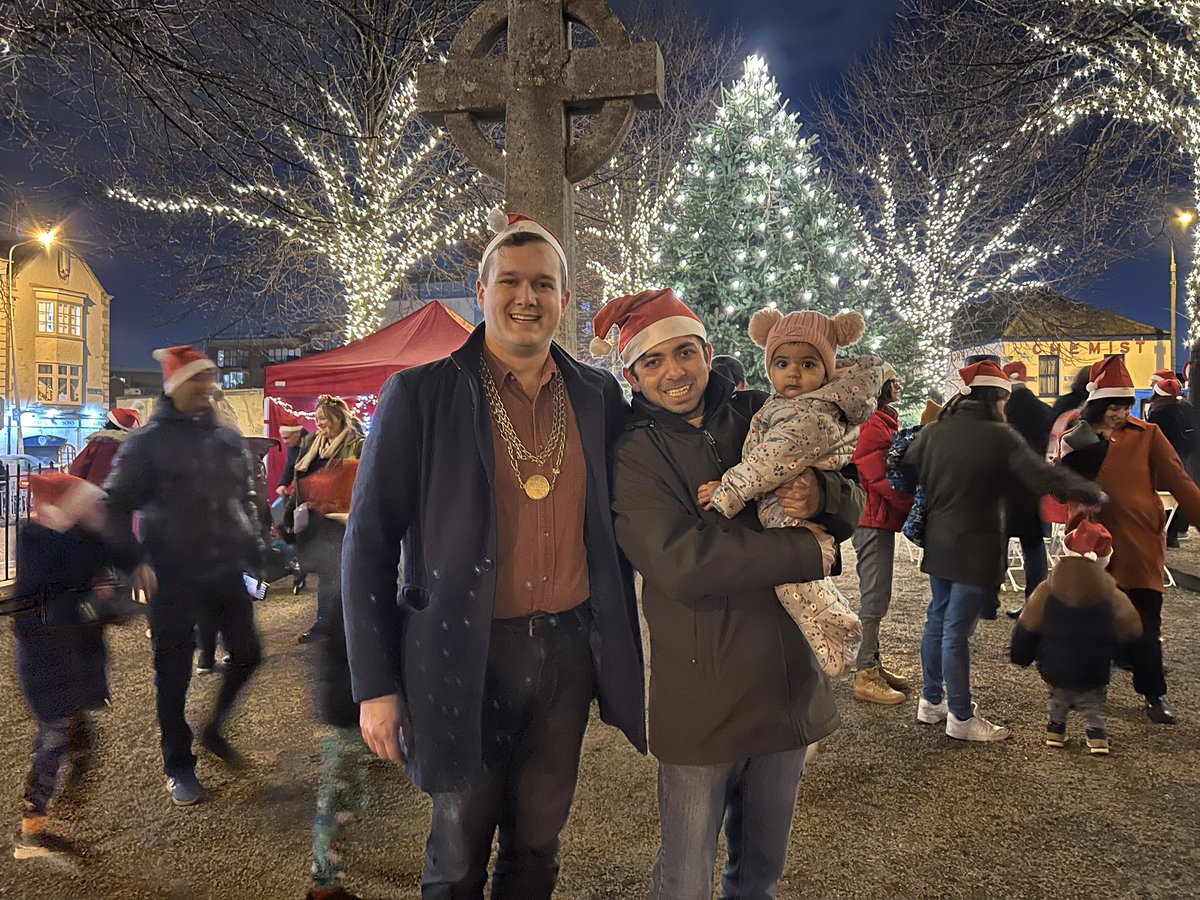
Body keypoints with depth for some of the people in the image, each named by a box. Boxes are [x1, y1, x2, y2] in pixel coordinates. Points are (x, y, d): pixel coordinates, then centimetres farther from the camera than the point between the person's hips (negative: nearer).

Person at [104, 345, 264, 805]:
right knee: (174, 673, 6)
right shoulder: (148, 442, -6)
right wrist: (135, 560, -16)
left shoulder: (228, 439, 9)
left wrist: (253, 547, 13)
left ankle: (214, 729, 33)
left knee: (247, 653, 8)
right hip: (174, 577, -5)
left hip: (226, 571, 5)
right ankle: (178, 766, 23)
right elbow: (117, 505, -6)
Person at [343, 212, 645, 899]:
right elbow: (369, 543, -6)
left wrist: (623, 649, 6)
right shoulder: (420, 394, -6)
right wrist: (375, 684, -7)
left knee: (538, 844, 18)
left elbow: (614, 527, 12)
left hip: (569, 653, 3)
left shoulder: (600, 396, 3)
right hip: (467, 658, -3)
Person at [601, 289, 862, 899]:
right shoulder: (632, 454, -9)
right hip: (700, 699, -4)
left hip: (790, 683, 4)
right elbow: (681, 564, -24)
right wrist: (805, 552, -18)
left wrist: (822, 494, -18)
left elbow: (852, 507, 5)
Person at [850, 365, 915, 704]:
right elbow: (882, 479, -21)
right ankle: (865, 676, 3)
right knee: (873, 598, -5)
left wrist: (913, 504, 6)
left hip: (882, 519, 11)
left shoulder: (884, 423, 17)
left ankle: (873, 665, 27)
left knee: (876, 596, 16)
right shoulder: (873, 427, -16)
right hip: (874, 521, -11)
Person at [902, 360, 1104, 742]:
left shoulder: (932, 432, 3)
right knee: (957, 630, -1)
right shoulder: (999, 436, -14)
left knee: (938, 619, 18)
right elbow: (1044, 476, -18)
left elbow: (907, 471, 11)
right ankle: (961, 717, 12)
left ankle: (931, 700, 29)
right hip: (976, 550, -7)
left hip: (937, 544, 7)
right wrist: (1095, 495, -6)